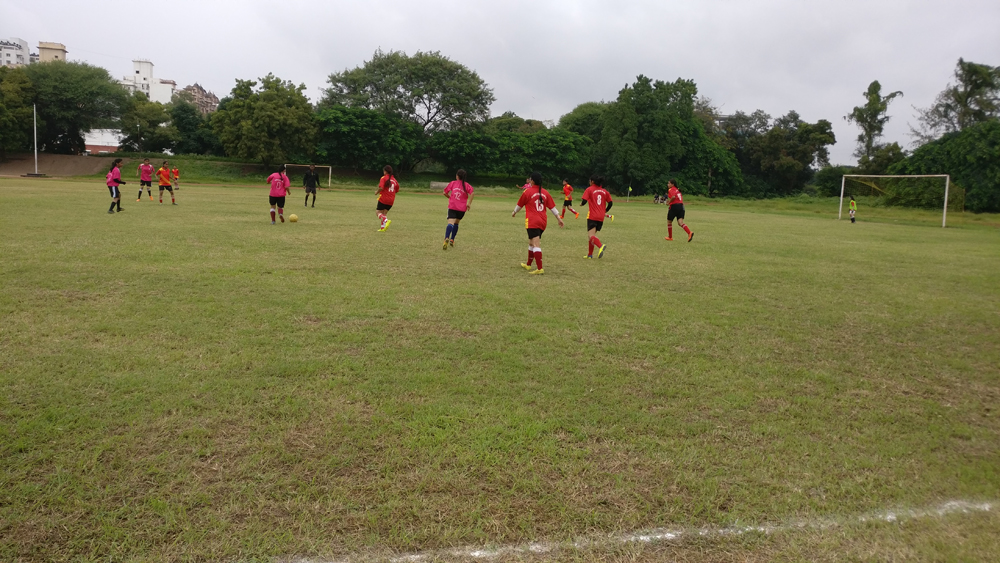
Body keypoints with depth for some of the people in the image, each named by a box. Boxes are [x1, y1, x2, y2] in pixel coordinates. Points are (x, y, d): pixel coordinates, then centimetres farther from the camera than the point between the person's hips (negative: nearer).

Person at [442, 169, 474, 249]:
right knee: (456, 223, 22)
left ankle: (446, 239, -38)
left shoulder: (452, 183, 7)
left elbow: (445, 193, 9)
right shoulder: (466, 185, 5)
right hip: (462, 208, 1)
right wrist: (469, 203, -8)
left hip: (452, 207, -1)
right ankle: (452, 240, 22)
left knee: (450, 223, -14)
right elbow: (471, 193, -13)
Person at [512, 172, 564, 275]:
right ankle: (528, 265, 34)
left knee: (536, 245, -11)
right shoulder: (545, 192, 8)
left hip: (532, 222, -6)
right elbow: (552, 207, 9)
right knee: (531, 243, 22)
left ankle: (539, 269, -19)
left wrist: (514, 212, 26)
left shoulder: (527, 191, -5)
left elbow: (519, 205, 7)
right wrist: (559, 218, 17)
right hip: (543, 222, 6)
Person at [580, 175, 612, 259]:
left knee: (591, 236, -13)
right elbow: (610, 203, 10)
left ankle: (601, 246, -40)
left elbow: (584, 201, -12)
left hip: (592, 217, -6)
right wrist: (605, 211, 25)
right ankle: (590, 254, 21)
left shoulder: (589, 189, -2)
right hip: (601, 217, 6)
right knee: (592, 235, 18)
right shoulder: (604, 191, 12)